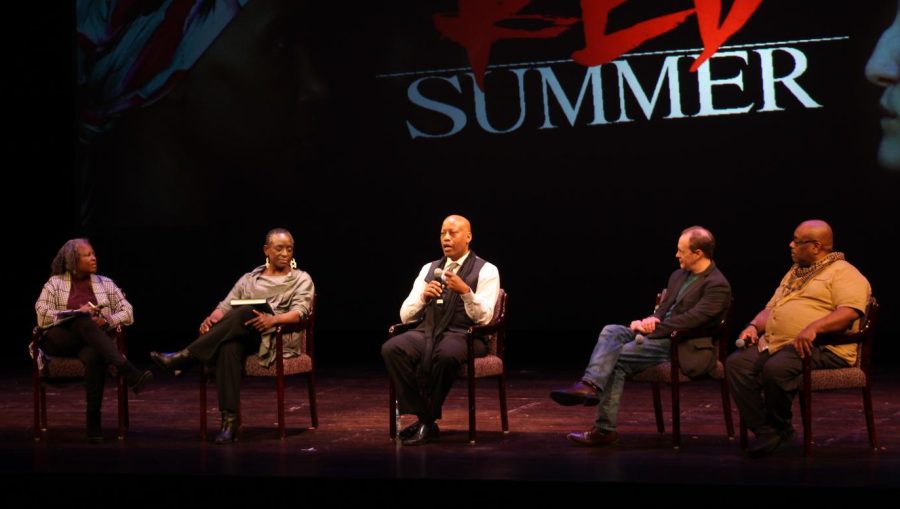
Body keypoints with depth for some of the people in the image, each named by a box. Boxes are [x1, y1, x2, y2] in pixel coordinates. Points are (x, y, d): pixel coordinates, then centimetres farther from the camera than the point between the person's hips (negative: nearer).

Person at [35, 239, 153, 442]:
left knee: (94, 356, -38)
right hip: (60, 341, -1)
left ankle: (94, 422, -38)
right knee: (84, 321, -36)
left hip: (92, 342, 2)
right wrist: (77, 313, -14)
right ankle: (129, 372, -49)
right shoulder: (55, 283, 8)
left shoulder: (105, 283, 14)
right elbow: (42, 315, -5)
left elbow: (128, 313, 9)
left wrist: (106, 321, -10)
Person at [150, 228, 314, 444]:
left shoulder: (302, 279, 11)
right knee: (228, 347, -37)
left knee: (245, 313, -34)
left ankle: (184, 357, -33)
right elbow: (226, 306, 11)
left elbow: (299, 312, -7)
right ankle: (229, 419, -41)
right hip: (246, 337, 3)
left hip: (280, 339, -3)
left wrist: (273, 319, -28)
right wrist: (212, 318, -13)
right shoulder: (249, 279, 21)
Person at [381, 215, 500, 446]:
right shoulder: (429, 269, 15)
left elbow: (484, 318, -10)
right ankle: (422, 418, -19)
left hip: (465, 336, -4)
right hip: (428, 332, 4)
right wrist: (423, 296, -10)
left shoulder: (486, 271, 2)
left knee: (445, 355, -39)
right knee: (391, 348, -26)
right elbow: (405, 316, 10)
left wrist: (465, 291, -26)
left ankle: (428, 422, -20)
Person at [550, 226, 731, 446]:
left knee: (617, 358, -22)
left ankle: (605, 429, -23)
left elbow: (690, 320, -19)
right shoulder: (679, 276, 17)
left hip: (684, 348, -8)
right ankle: (590, 385, -33)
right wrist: (650, 321, -5)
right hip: (659, 334, 8)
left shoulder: (717, 286, -11)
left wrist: (651, 328, -17)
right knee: (611, 331, -17)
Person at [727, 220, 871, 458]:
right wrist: (754, 326, 8)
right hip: (775, 344, 8)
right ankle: (764, 430, -17)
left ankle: (779, 427, -8)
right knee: (736, 363, -16)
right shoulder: (795, 273, 27)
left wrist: (813, 328, -31)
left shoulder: (844, 273, -1)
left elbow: (850, 311, -18)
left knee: (776, 368, -35)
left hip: (821, 348, -8)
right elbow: (771, 308, 29)